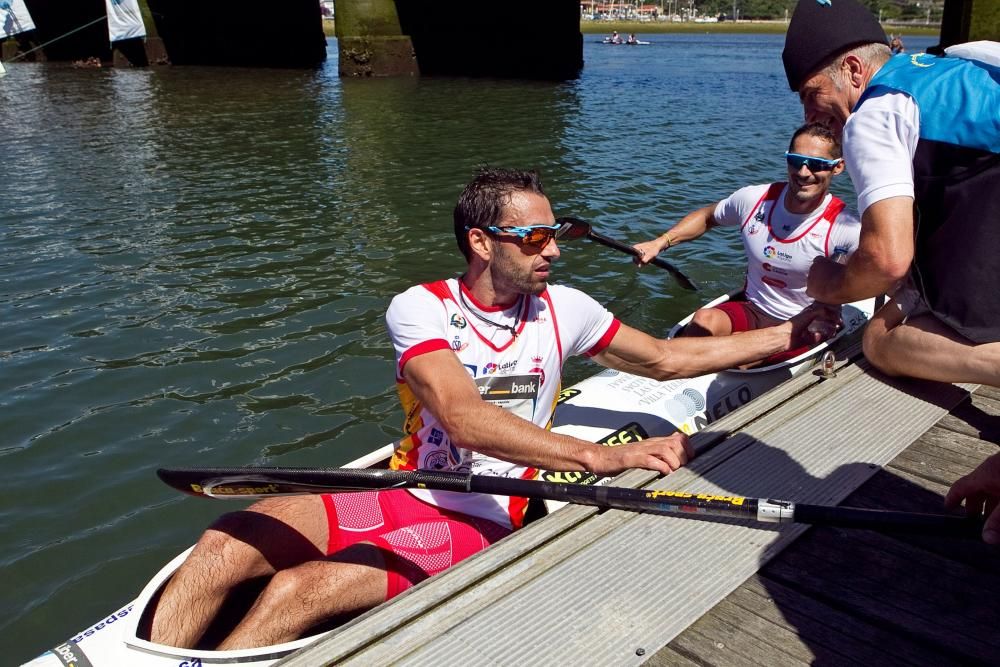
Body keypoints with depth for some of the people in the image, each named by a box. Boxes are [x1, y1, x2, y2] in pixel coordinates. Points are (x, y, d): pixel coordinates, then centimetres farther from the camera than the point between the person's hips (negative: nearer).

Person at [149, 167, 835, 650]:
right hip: (403, 495, 1)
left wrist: (792, 332, 12)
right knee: (226, 544, -20)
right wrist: (599, 456, -35)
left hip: (482, 528, -1)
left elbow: (668, 359, 12)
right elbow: (462, 417, -26)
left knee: (299, 591, -24)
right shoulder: (419, 308, -9)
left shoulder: (561, 309, 2)